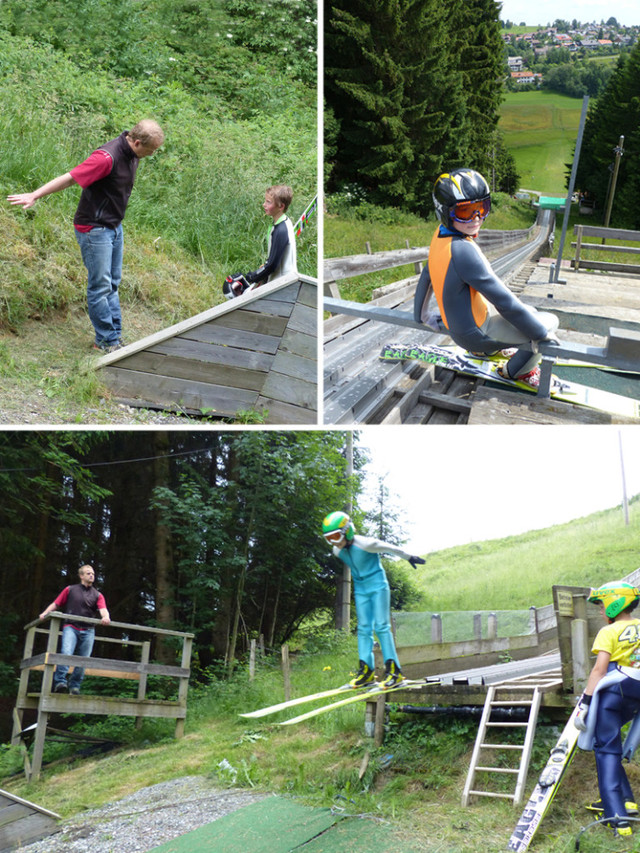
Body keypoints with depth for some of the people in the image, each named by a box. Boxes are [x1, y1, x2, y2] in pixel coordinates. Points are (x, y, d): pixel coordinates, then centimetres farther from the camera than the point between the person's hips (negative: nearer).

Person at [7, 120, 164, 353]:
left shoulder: (132, 154, 2)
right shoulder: (107, 157, -26)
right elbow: (70, 178, -25)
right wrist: (34, 195, -24)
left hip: (114, 226, 9)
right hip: (94, 228, -9)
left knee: (112, 284, 13)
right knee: (100, 286, -3)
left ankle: (115, 336, 21)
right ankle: (105, 340, 6)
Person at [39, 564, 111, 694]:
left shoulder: (97, 595, 15)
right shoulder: (70, 590, 13)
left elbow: (103, 610, -2)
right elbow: (56, 604, 11)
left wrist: (105, 617, -25)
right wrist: (45, 613, -6)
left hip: (88, 631, 3)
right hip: (71, 627, -2)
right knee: (66, 653, -23)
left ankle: (74, 686, 11)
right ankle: (59, 681, -22)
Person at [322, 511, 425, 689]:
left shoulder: (366, 544, -24)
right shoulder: (338, 551, -4)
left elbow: (390, 548, -9)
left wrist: (410, 558, 4)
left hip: (378, 587, -6)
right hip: (360, 589, 6)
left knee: (381, 626, -11)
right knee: (364, 628, 2)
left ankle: (393, 670, -9)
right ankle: (366, 670, 3)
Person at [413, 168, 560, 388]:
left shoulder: (441, 236, -6)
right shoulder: (463, 250, -33)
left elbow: (426, 277, 11)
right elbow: (505, 302, -28)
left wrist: (421, 315, 28)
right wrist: (542, 333, -17)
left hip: (457, 326, 9)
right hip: (477, 334, -9)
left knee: (529, 312, 27)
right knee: (550, 321, 1)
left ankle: (487, 350, 33)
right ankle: (514, 371, 16)